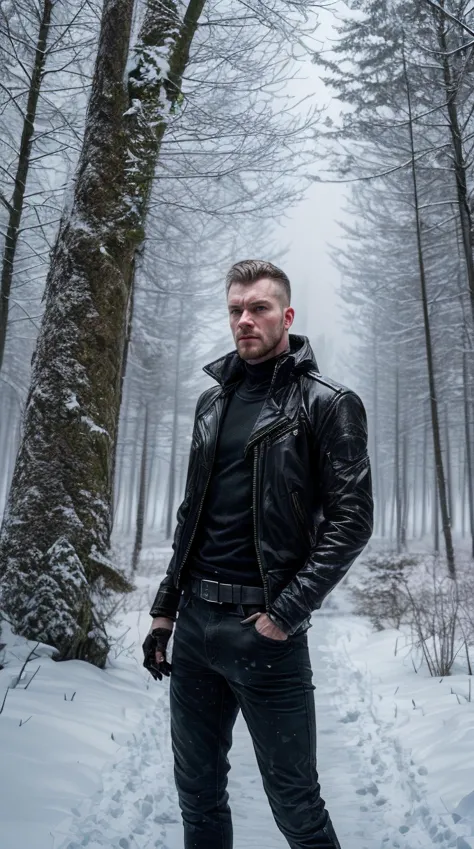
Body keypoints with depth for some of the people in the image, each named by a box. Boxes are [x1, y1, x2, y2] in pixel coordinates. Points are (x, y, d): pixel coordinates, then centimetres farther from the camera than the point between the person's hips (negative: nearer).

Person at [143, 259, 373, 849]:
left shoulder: (327, 404, -5)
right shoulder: (212, 401, 11)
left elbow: (351, 520, -10)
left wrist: (286, 613, -16)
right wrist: (164, 608, 12)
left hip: (265, 629, -5)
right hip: (193, 622, 6)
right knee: (197, 792, 18)